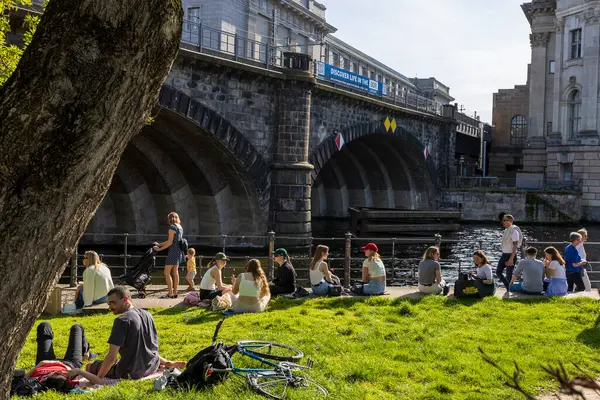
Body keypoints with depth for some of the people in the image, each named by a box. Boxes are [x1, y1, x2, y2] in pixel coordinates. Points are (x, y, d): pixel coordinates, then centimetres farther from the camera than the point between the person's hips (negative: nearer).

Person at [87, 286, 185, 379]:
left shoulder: (122, 320, -20)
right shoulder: (147, 315, 3)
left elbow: (111, 358, -23)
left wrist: (98, 378, -14)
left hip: (130, 373, -7)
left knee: (90, 367, 4)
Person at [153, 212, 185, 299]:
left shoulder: (172, 227, -13)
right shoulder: (180, 227, 14)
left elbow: (170, 242, -17)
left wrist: (160, 249, -9)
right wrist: (159, 244, 21)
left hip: (173, 252, -9)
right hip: (179, 251, 9)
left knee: (167, 273, -4)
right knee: (175, 272, 12)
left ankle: (170, 294, -7)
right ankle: (175, 293, 14)